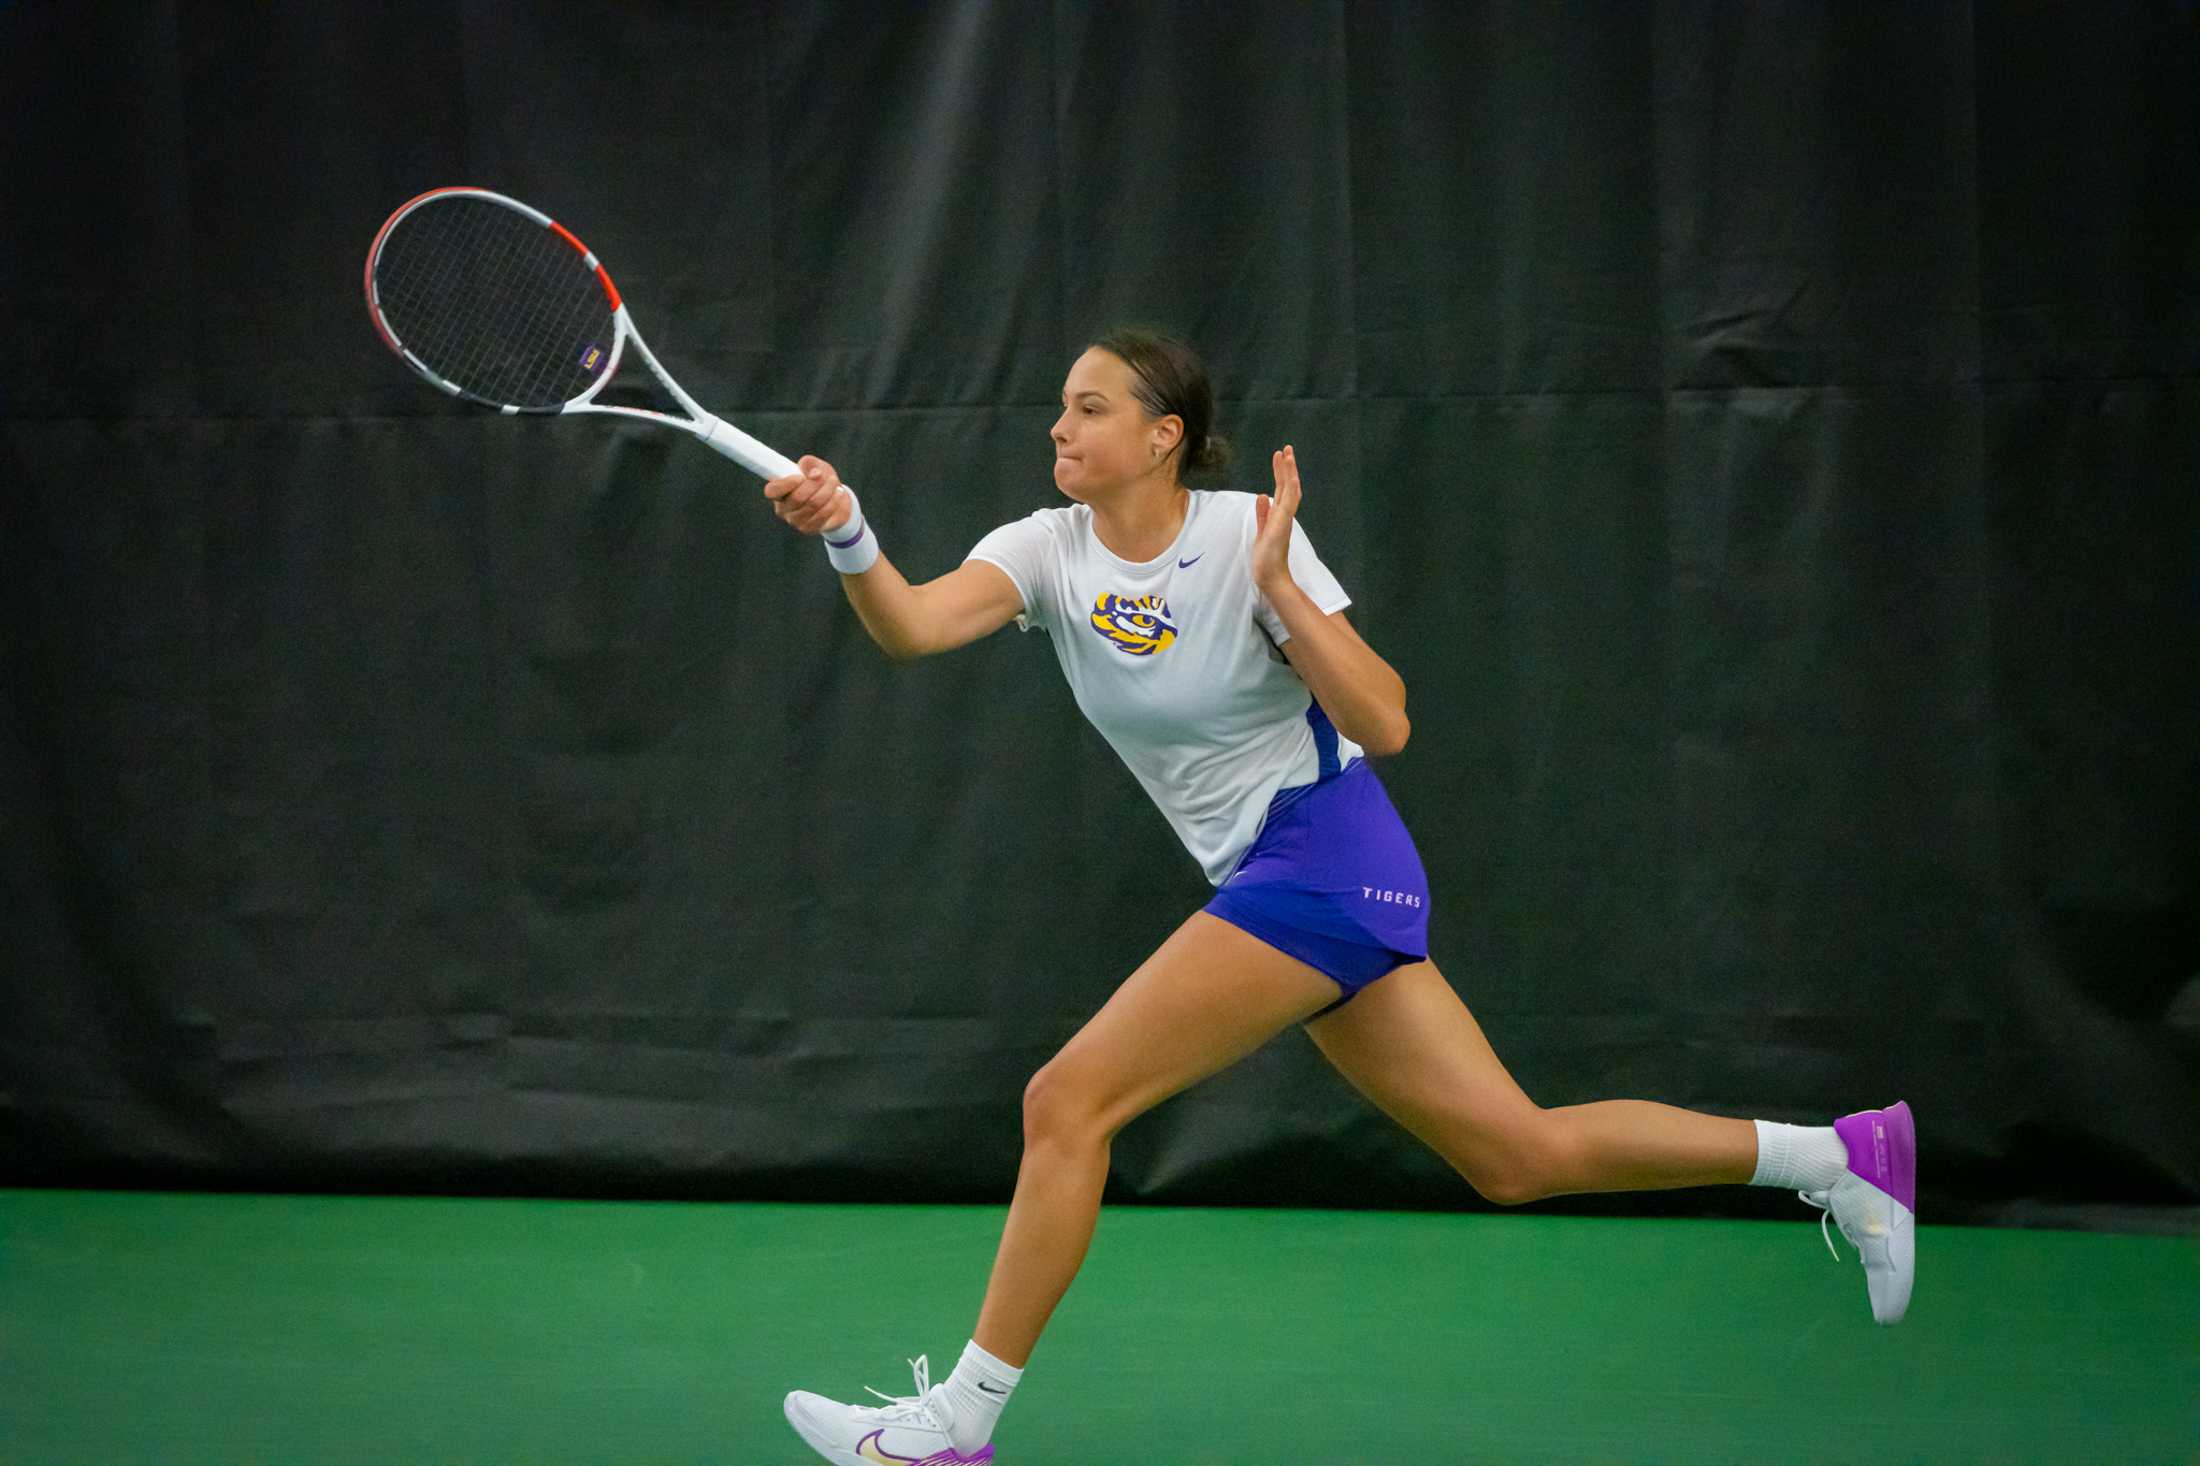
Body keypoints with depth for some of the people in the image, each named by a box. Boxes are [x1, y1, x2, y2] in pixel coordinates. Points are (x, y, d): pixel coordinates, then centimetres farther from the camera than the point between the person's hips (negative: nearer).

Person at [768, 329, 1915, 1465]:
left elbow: (1384, 725, -18)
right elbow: (911, 627, -16)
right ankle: (1840, 1156, 20)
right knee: (1519, 1156, 9)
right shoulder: (1048, 550, 3)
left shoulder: (1248, 535, -13)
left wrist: (1279, 584, -24)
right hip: (1264, 884, 7)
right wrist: (847, 535, -33)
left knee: (1070, 1099, -14)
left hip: (1325, 855, -7)